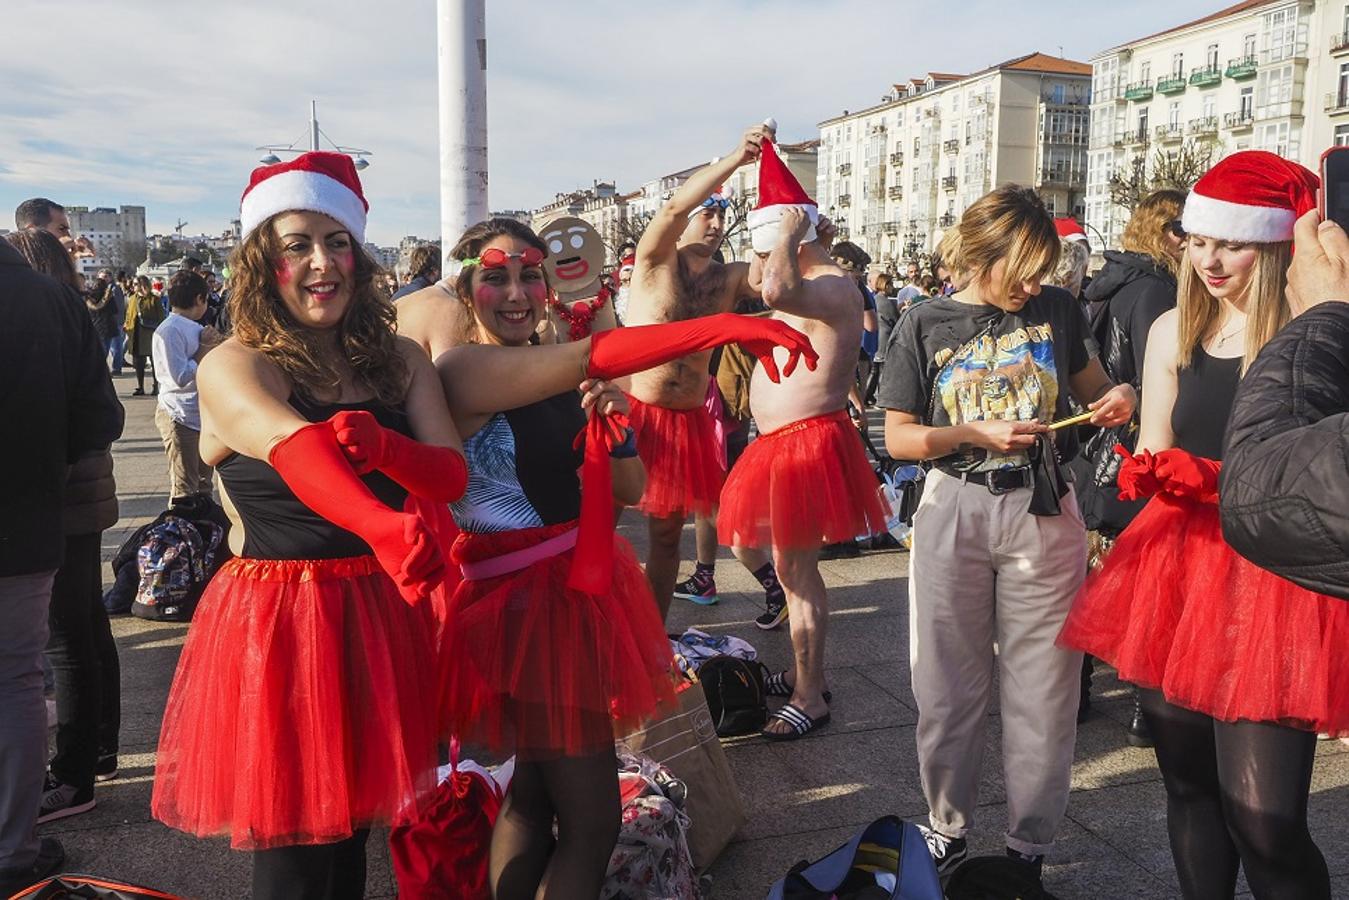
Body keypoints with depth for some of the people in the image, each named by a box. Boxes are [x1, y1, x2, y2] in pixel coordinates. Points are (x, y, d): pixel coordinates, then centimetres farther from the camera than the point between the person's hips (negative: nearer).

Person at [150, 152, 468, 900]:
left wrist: (384, 447, -29)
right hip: (278, 621, -4)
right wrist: (384, 526, -50)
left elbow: (451, 475, -7)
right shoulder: (230, 367, -10)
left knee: (354, 825, 17)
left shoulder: (398, 361, 5)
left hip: (380, 615, 5)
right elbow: (296, 449, -31)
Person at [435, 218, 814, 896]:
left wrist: (613, 425, -12)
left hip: (582, 586, 8)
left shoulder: (557, 382, 9)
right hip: (525, 601, -8)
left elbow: (630, 490, 8)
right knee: (592, 817, 0)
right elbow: (596, 357, -32)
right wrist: (724, 327, -39)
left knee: (532, 794, 20)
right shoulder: (463, 371, -15)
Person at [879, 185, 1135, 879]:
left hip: (1044, 513, 1)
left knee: (1044, 687, 6)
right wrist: (975, 434, -16)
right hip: (954, 512, -1)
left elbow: (1088, 387, 18)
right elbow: (898, 437, -2)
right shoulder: (926, 325, -3)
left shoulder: (1056, 309, 2)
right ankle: (947, 829, 31)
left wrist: (1115, 399, -5)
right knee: (949, 686, 10)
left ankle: (1030, 845, 25)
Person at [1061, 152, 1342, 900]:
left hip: (1273, 576, -5)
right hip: (1178, 569, 5)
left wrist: (1220, 480, -23)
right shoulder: (1173, 331, 7)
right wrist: (1150, 474, -11)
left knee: (1263, 819, -7)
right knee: (1188, 785, 16)